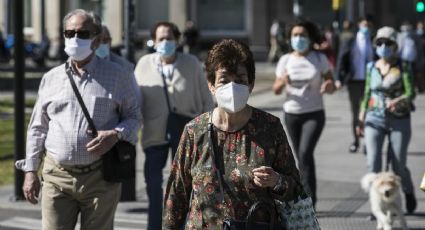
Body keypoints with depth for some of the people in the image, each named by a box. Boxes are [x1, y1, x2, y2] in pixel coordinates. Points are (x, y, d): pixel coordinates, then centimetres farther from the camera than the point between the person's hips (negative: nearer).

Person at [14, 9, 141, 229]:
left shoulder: (116, 76, 4)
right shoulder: (51, 79, 10)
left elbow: (134, 116, 8)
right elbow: (37, 128, 14)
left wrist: (116, 134, -13)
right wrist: (30, 170, 9)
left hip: (101, 178, -1)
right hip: (57, 177, 2)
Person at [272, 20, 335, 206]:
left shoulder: (320, 59, -2)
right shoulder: (285, 60, 3)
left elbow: (331, 86, 0)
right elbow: (276, 90, 3)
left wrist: (328, 86, -24)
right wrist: (283, 82, -20)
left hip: (314, 114, -3)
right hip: (292, 114, 3)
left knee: (305, 152, -22)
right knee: (301, 157, 10)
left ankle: (309, 198, -19)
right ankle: (308, 200, 24)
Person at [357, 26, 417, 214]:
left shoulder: (403, 67, -4)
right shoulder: (371, 67, 8)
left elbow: (411, 93, -13)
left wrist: (398, 100, -34)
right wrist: (361, 119, 15)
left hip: (399, 121, -3)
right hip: (374, 120, 3)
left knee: (398, 165, 2)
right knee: (373, 164, -10)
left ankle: (409, 193, 33)